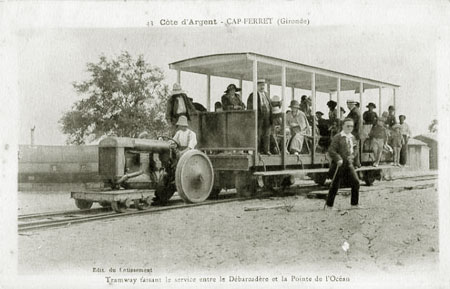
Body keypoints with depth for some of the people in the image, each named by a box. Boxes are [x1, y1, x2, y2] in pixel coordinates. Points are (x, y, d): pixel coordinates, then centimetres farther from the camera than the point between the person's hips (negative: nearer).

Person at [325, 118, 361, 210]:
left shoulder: (353, 138, 11)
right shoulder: (337, 137, -8)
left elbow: (356, 150, 21)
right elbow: (331, 150, -14)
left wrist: (356, 162, 18)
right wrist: (338, 159, -25)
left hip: (349, 164, 6)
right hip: (339, 165, -6)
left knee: (356, 183, -1)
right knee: (335, 185, 0)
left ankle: (354, 203, 14)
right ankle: (328, 205, 11)